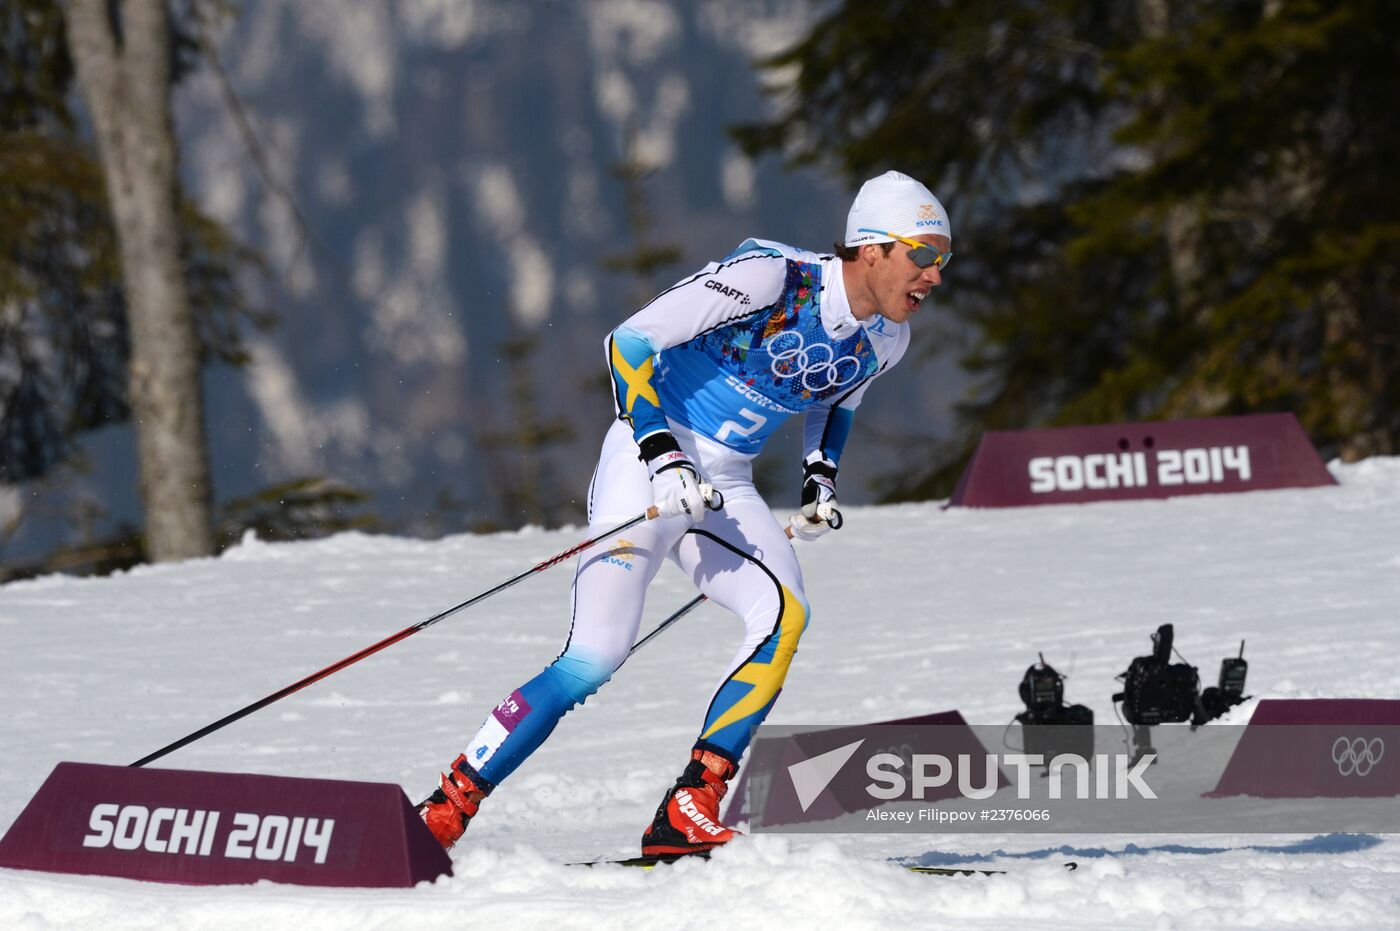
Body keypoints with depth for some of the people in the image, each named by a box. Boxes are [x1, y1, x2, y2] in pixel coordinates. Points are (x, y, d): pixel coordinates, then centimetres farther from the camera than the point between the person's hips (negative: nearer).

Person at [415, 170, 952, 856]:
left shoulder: (885, 338, 3)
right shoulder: (771, 277, -19)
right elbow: (630, 341, -18)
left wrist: (820, 480, 9)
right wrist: (662, 456, -25)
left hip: (726, 489, 6)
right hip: (650, 463, -6)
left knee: (784, 616, -22)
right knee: (596, 657, -16)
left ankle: (686, 818, -22)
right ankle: (446, 808, -2)